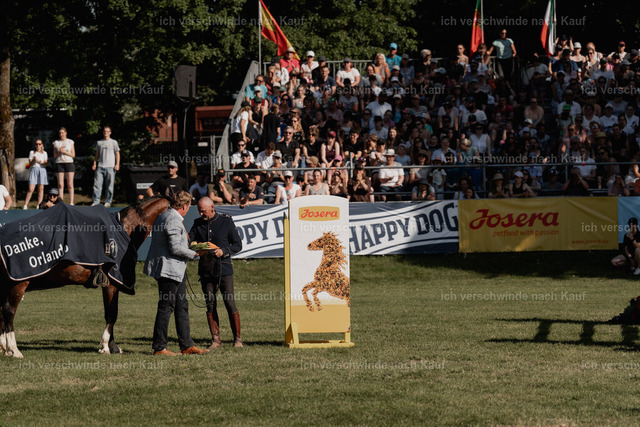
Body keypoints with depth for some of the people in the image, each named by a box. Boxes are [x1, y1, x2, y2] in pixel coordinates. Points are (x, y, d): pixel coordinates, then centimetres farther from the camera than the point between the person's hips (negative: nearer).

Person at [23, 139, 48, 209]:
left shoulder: (44, 153, 13)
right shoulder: (32, 153, 13)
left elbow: (45, 164, 4)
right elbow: (30, 164, 6)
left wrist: (39, 161, -12)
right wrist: (34, 160, -14)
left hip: (42, 170, 1)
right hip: (33, 170, -1)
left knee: (41, 189, -3)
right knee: (31, 189, -10)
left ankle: (39, 205, -1)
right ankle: (25, 205, -9)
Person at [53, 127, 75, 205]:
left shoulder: (70, 142, 8)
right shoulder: (56, 142, 11)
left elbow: (73, 155, 4)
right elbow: (55, 156, 10)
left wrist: (64, 151, -9)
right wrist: (59, 152, -9)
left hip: (69, 163, -1)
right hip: (59, 163, 1)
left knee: (70, 184, -5)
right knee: (60, 184, -4)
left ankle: (71, 203, -5)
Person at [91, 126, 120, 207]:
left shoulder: (113, 142, 7)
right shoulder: (99, 142, 16)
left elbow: (117, 153, 4)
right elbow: (97, 154, 20)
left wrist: (117, 164, -8)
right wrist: (94, 164, 9)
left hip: (110, 167, -3)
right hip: (100, 167, 3)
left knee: (110, 185, -1)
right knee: (97, 184, -5)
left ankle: (108, 202, 5)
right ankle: (96, 201, -2)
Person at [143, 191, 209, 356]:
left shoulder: (163, 216, 15)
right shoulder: (173, 220, -17)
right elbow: (176, 248, -22)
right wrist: (194, 253, -9)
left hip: (176, 271, 11)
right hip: (169, 269, -11)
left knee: (182, 307, 12)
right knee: (166, 308, -5)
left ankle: (187, 345, 15)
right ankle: (159, 347, 0)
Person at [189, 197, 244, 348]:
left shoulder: (226, 221, -1)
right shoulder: (198, 224, 9)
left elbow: (238, 245, 1)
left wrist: (223, 252, -16)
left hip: (224, 269, -4)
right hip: (206, 271, 4)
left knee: (230, 304, -6)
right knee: (210, 305, 4)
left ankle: (237, 338, 3)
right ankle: (215, 339, 10)